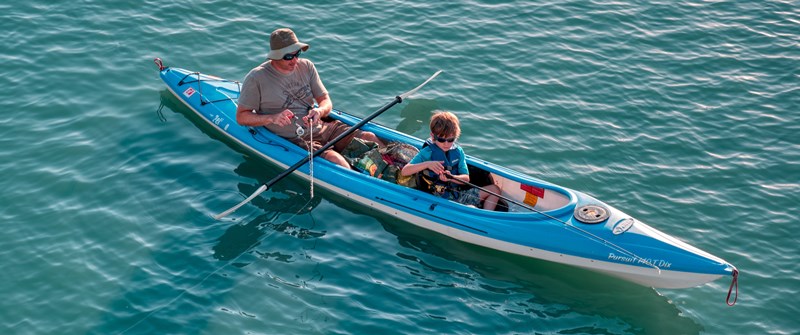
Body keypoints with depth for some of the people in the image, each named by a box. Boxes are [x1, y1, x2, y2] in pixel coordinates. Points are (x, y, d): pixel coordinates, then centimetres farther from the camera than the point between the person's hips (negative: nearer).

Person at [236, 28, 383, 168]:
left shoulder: (306, 67, 8)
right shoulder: (256, 78, -7)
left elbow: (326, 101, 10)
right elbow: (241, 117, -5)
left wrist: (320, 111, -16)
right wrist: (272, 118, -22)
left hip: (323, 127, 6)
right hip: (294, 140, -6)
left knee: (369, 138, -14)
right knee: (333, 158, -34)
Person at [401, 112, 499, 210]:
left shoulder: (457, 151, 5)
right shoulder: (427, 153, -9)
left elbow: (466, 179, 2)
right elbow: (404, 172, -18)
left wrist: (451, 178, -20)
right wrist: (426, 164, -31)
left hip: (458, 194, 7)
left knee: (494, 189, 5)